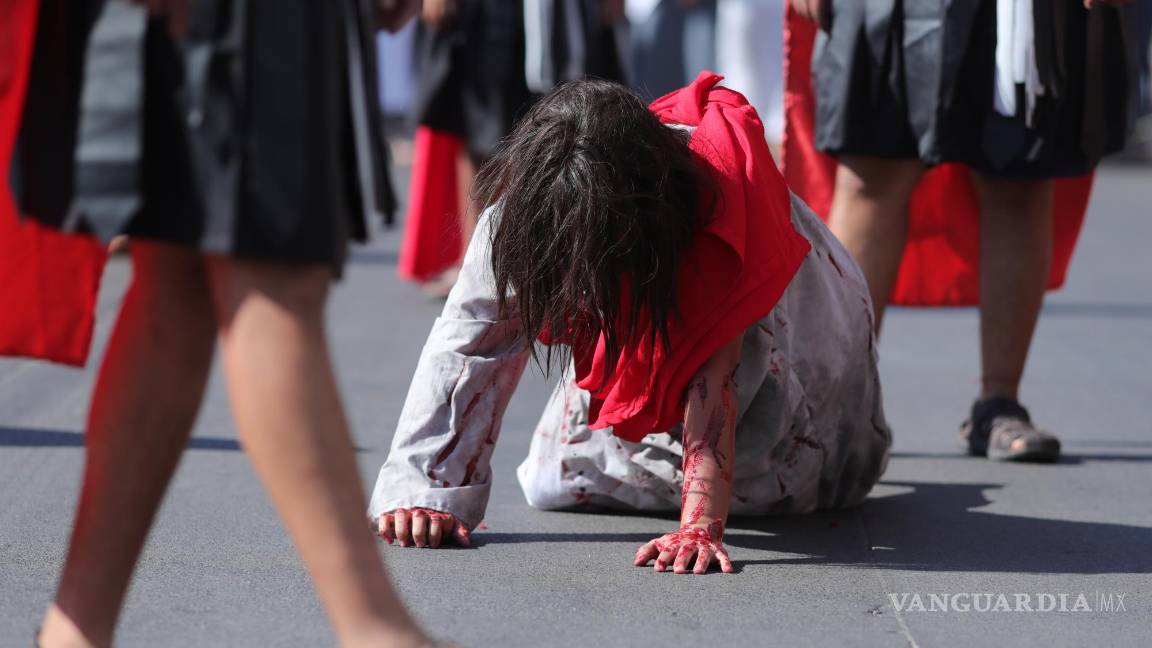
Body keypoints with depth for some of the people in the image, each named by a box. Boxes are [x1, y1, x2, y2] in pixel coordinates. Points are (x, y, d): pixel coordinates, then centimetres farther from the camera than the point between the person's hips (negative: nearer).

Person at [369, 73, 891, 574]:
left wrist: (701, 524, -53)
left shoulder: (715, 189, -44)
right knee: (555, 482, 4)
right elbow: (467, 341, -33)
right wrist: (423, 492, -42)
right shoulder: (522, 207, -34)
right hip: (635, 337, 3)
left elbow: (714, 376, -46)